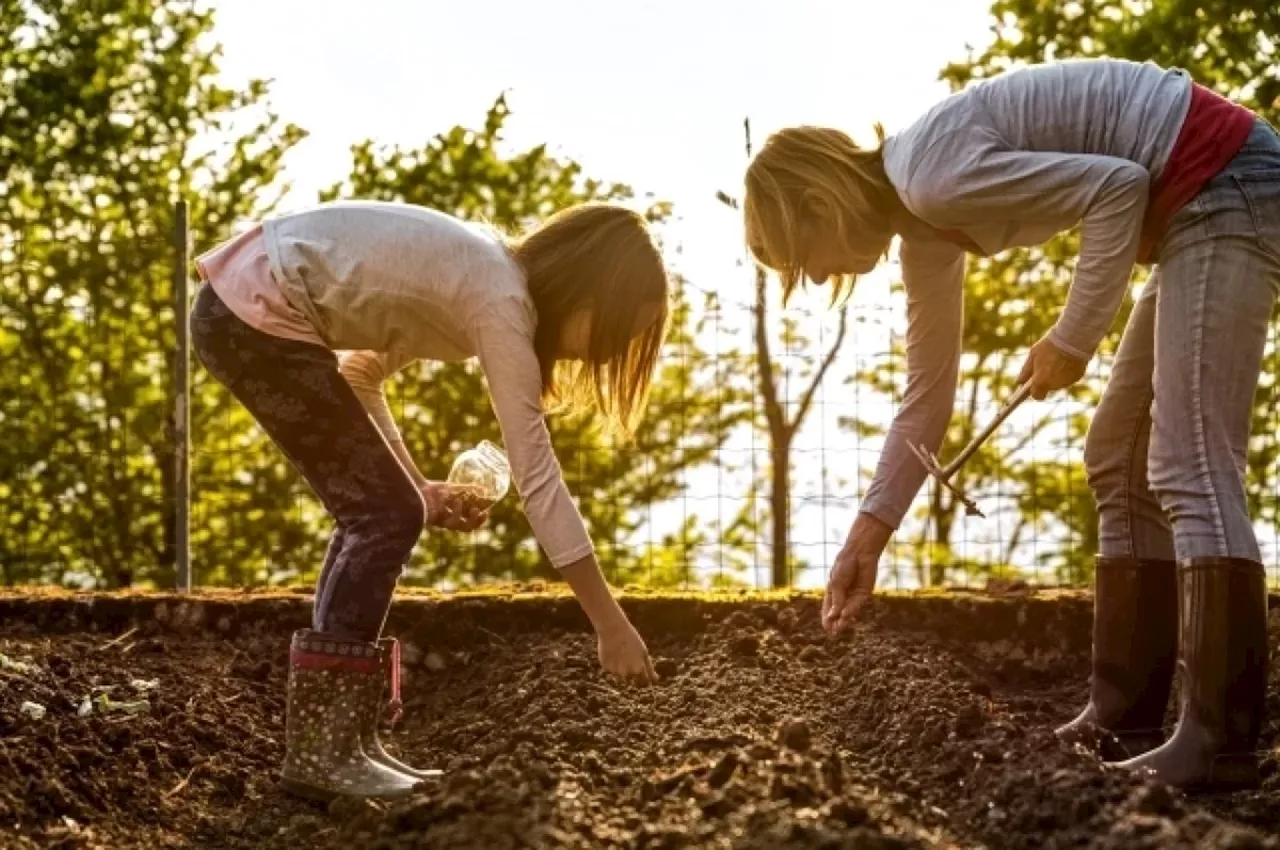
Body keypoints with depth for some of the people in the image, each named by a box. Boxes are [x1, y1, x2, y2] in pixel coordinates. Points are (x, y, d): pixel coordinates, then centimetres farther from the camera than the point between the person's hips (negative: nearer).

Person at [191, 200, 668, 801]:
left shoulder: (485, 276, 13)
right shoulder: (501, 302, -15)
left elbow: (361, 370, 19)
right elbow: (537, 478, -17)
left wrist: (415, 486, 8)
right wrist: (612, 625, -15)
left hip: (247, 307, 10)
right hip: (255, 314, -10)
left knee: (376, 512, 11)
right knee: (385, 516, -6)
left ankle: (340, 741, 13)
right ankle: (319, 749, -4)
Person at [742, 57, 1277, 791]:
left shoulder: (932, 179, -19)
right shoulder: (923, 223, 11)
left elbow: (1119, 187, -22)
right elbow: (927, 396, 16)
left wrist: (1073, 339, -14)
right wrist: (869, 536, 15)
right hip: (1202, 206, 10)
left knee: (1190, 466, -15)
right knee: (1121, 460, 12)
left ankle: (1220, 742, -16)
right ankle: (1125, 717, 15)